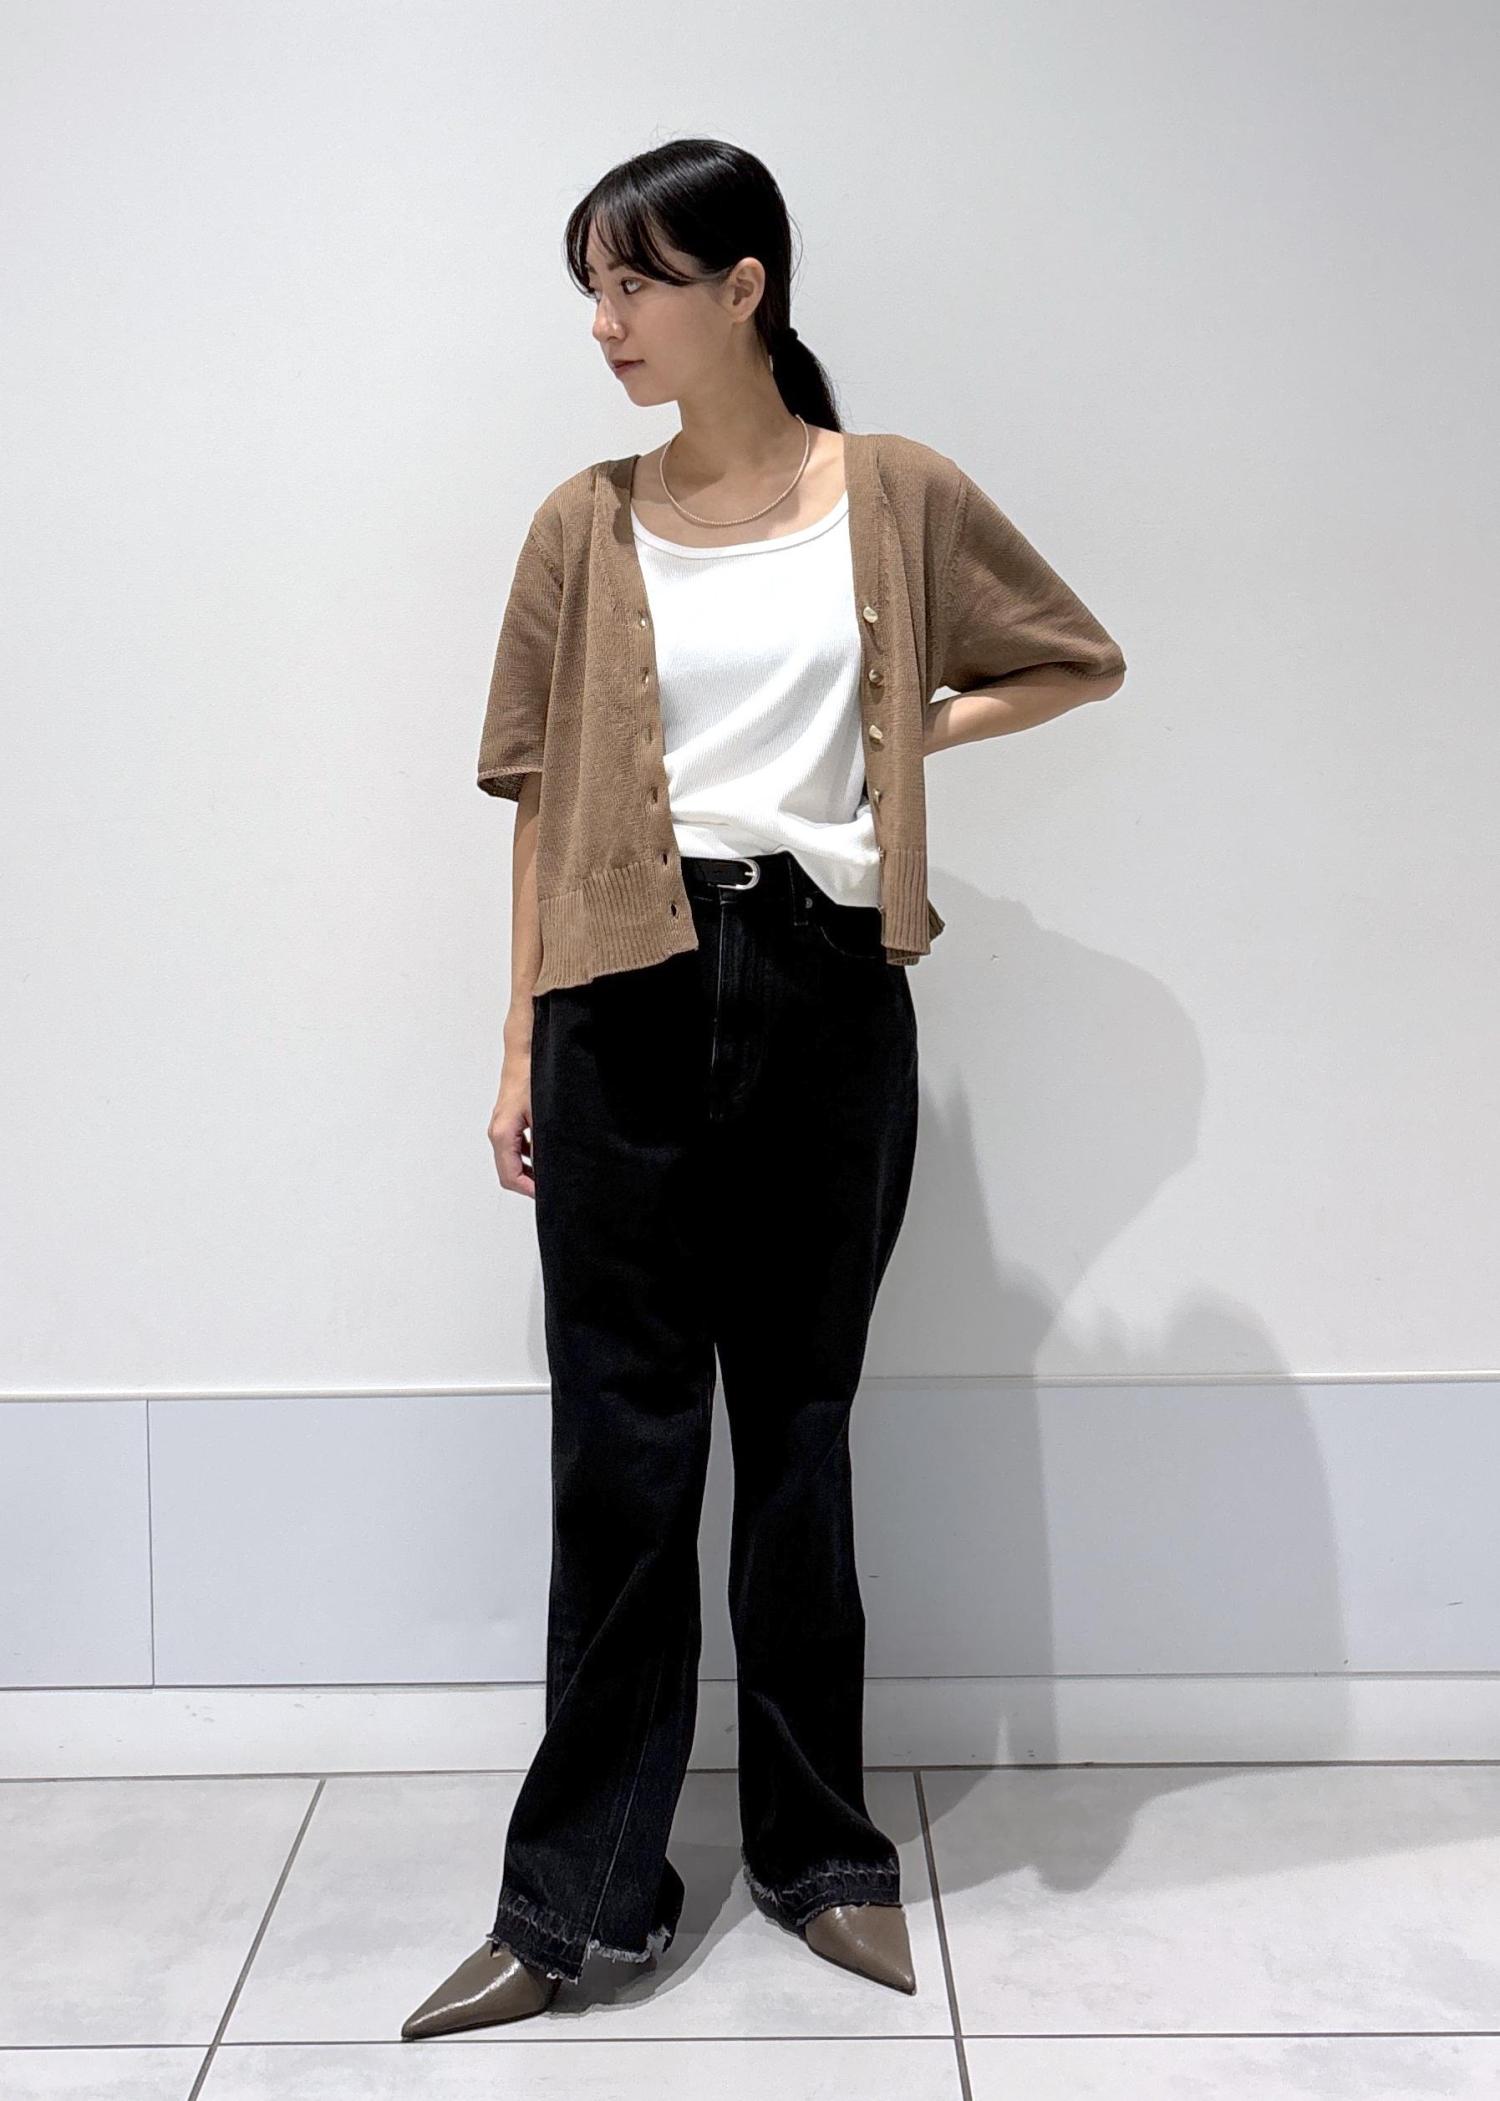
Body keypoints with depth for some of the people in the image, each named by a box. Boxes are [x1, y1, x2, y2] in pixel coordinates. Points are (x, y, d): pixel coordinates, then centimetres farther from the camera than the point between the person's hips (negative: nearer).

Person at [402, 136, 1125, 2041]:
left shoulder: (898, 496, 5)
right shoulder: (587, 524, 7)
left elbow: (1082, 662, 16)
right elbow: (541, 792, 7)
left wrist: (910, 730, 2)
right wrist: (520, 1046, 4)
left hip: (827, 987, 0)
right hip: (630, 997, 1)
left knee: (798, 1430, 10)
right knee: (620, 1445, 4)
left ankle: (819, 1848, 26)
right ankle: (578, 1890, 16)